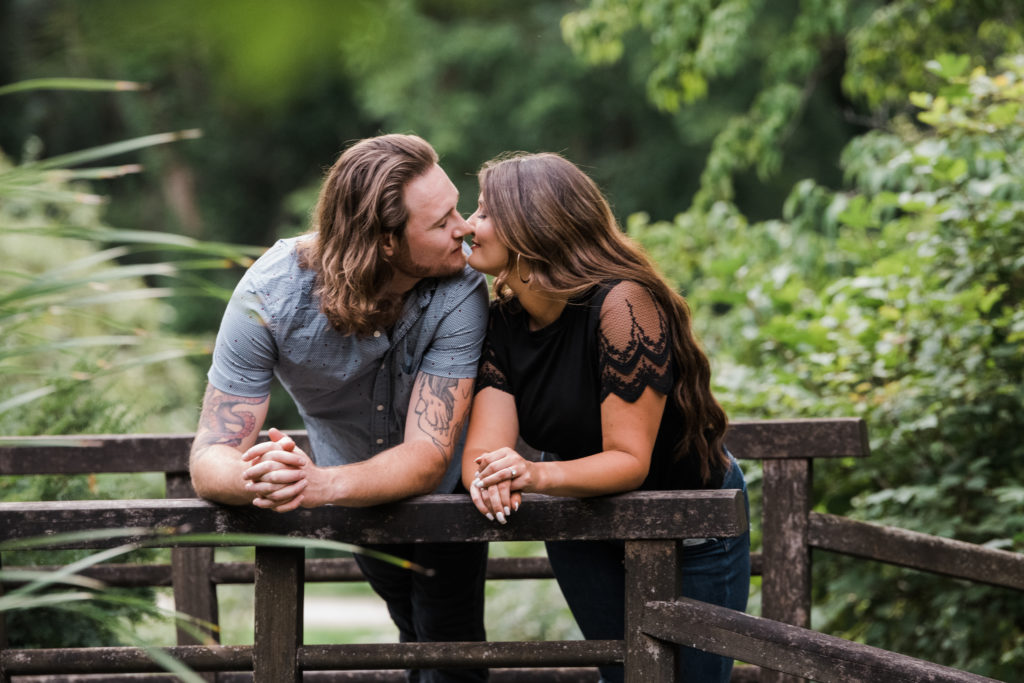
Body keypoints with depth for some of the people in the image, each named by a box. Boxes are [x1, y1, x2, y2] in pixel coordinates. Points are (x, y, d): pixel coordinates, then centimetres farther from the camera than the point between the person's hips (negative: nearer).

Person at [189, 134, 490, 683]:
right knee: (417, 634, 23)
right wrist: (257, 479, -60)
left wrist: (319, 486, -59)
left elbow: (429, 457, -40)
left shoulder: (460, 291, -37)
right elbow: (209, 461, -35)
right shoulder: (270, 294, -34)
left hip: (442, 491, -1)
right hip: (355, 490, 1)